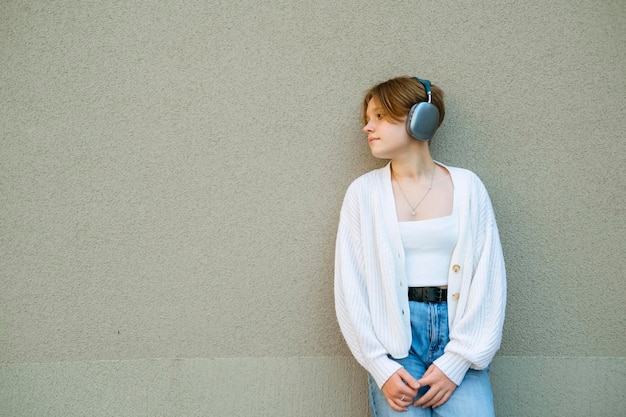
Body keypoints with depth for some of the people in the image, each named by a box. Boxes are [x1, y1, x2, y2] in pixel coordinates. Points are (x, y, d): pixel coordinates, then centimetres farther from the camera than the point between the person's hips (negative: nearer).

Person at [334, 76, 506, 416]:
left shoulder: (467, 186, 1)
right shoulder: (364, 191, 0)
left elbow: (489, 281, -1)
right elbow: (349, 287, -2)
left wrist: (456, 362, -9)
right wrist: (381, 368, -10)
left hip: (457, 328, 1)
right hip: (395, 332, 0)